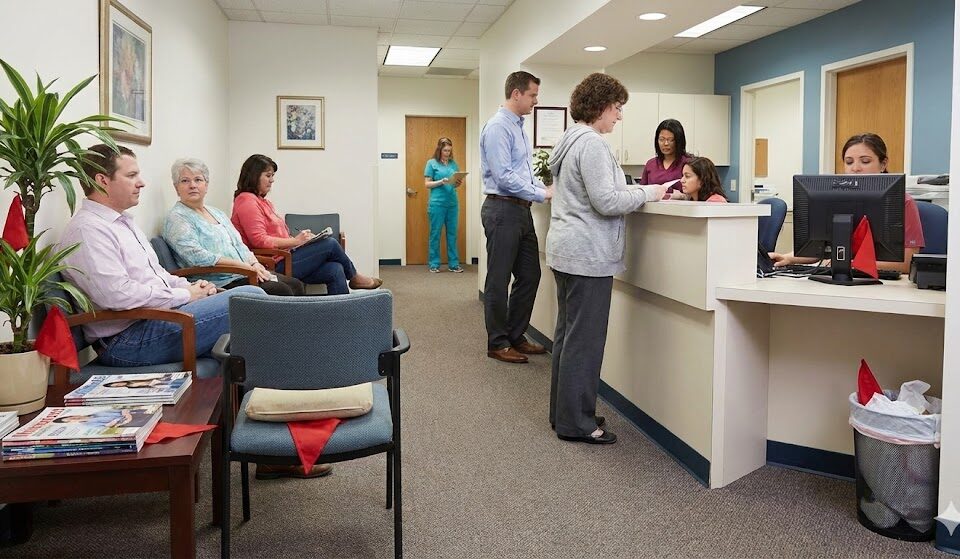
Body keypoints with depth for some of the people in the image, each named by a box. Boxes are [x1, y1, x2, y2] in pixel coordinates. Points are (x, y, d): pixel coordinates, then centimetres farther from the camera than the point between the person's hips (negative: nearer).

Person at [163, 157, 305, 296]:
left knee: (295, 285, -7)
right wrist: (245, 266, -17)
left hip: (243, 274, 8)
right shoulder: (176, 218, -4)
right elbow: (198, 257, -17)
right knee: (280, 290, -24)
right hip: (220, 283, -8)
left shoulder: (216, 213, 22)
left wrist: (256, 264, -3)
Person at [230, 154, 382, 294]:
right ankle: (354, 277, 15)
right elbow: (259, 240, -19)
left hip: (284, 259, 10)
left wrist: (299, 238, 4)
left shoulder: (262, 201, 23)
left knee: (335, 270, -10)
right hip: (275, 266, -10)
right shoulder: (247, 202, -8)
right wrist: (295, 241, -16)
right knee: (329, 244, -10)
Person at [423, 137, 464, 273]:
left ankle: (453, 263, 12)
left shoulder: (453, 163, 12)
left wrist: (458, 182, -5)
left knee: (452, 233, 6)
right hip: (437, 203, -4)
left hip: (453, 202, 4)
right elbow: (427, 184, -1)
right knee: (435, 233, 2)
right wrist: (441, 182, -16)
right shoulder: (432, 163, 1)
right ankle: (434, 264, 9)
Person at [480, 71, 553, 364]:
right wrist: (542, 194, -15)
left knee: (529, 275, 13)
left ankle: (516, 336, 26)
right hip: (503, 210, -10)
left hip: (521, 209, 10)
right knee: (499, 281, 1)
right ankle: (498, 343, 12)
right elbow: (504, 177, -20)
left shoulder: (518, 127, 17)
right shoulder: (498, 127, -13)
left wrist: (546, 189, 7)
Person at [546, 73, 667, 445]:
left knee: (568, 333, 16)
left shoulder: (570, 140, 17)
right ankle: (575, 422, 5)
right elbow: (607, 202, -20)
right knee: (585, 339, -3)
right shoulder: (591, 143, -15)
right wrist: (647, 194, -6)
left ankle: (564, 411, 26)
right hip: (587, 254, -11)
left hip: (565, 250, 11)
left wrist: (632, 190, 15)